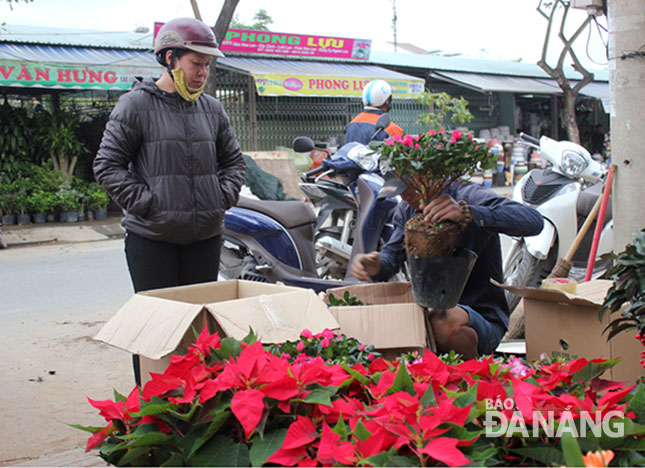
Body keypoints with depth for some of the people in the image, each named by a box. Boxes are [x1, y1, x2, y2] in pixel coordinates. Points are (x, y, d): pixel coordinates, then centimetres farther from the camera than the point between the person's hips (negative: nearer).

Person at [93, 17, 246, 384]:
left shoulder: (212, 109, 12)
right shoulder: (136, 105, -3)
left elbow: (234, 161, 21)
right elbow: (108, 164, -5)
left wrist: (223, 198, 5)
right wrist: (145, 203, -12)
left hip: (206, 235, 5)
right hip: (152, 237, -5)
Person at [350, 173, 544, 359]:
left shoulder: (471, 196, -13)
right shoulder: (406, 211, 8)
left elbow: (534, 221, -29)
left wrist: (466, 213, -44)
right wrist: (376, 266, -24)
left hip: (483, 317, -5)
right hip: (432, 309, 6)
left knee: (443, 322, -36)